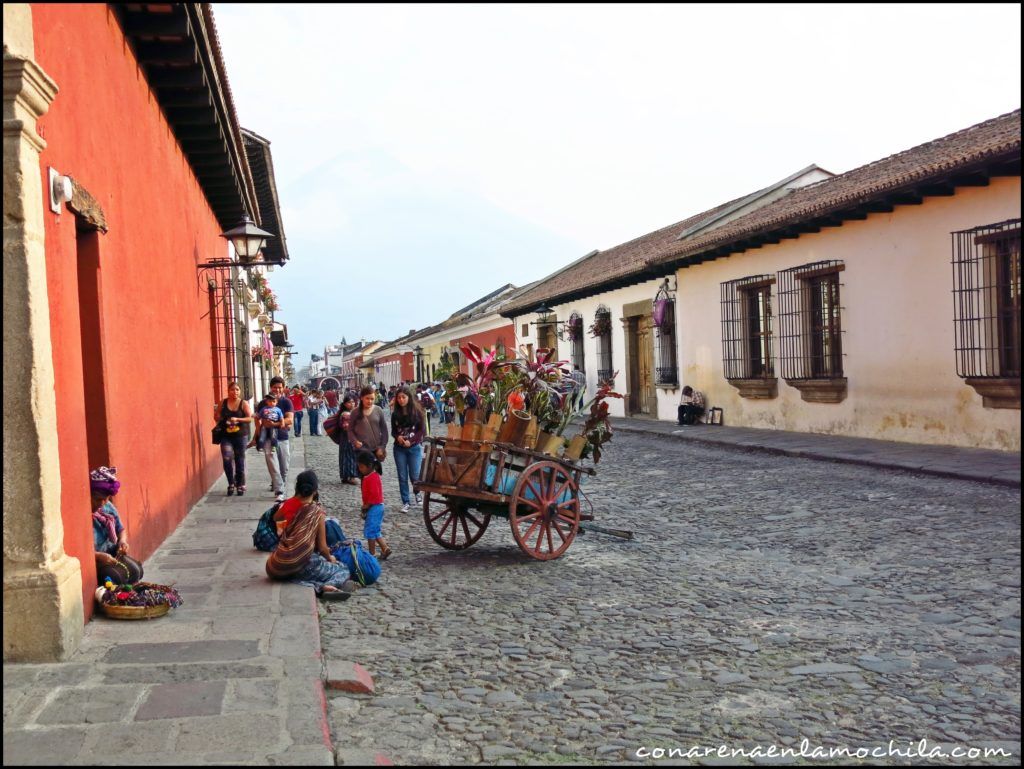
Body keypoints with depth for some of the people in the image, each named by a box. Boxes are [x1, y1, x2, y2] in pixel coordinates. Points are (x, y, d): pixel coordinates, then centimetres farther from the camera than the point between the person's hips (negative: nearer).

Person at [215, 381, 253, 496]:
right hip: (226, 436, 1)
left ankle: (240, 485, 20)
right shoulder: (223, 403, 3)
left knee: (240, 461, 7)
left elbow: (249, 418, -8)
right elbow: (216, 416, 11)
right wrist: (221, 419, -11)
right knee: (227, 459, -13)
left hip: (241, 436, -1)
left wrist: (237, 419, -23)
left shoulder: (243, 403, -2)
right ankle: (231, 484, 4)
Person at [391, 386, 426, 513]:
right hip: (399, 448, 2)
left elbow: (421, 430, -4)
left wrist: (411, 441, -15)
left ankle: (418, 493, 29)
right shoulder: (395, 414, 3)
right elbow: (393, 431, 10)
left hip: (414, 447, -2)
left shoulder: (417, 412, -4)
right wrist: (398, 437, -12)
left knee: (414, 475, -2)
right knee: (402, 477, 4)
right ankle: (405, 502, 14)